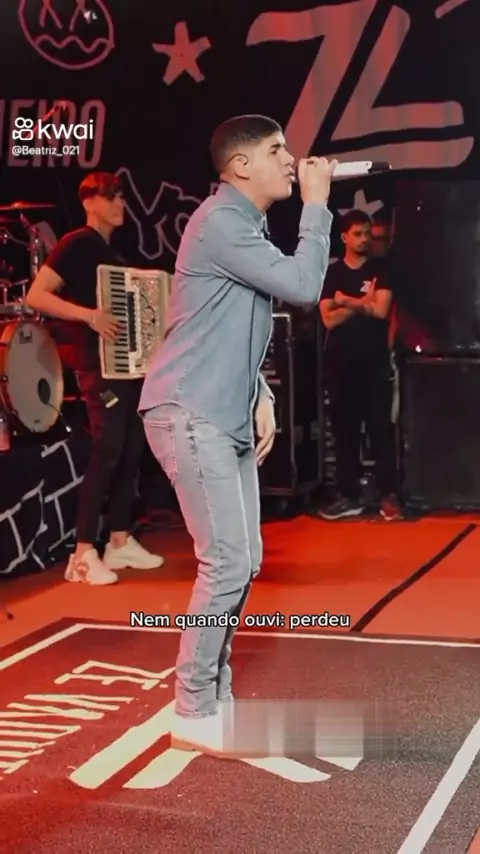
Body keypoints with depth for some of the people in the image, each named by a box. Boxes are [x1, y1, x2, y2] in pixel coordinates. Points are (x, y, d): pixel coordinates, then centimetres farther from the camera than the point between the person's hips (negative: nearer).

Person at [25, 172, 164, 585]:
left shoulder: (113, 252, 18)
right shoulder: (76, 245, -7)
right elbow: (35, 295, -16)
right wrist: (89, 315, -26)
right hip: (100, 364, -9)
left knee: (132, 449, 8)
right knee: (108, 450, -14)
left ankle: (120, 541, 17)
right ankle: (84, 554, -10)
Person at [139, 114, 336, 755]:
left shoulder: (247, 226, 19)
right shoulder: (222, 222, -14)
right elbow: (304, 287, -20)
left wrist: (260, 395, 11)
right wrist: (317, 205, -9)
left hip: (226, 419, 10)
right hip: (190, 416, -10)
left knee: (244, 560, 11)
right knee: (227, 563, -11)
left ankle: (213, 696, 21)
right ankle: (194, 713, -1)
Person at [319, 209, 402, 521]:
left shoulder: (381, 270, 5)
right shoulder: (331, 274, 8)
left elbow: (381, 310, -9)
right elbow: (329, 319, -3)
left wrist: (346, 300, -4)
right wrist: (363, 302, -8)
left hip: (375, 363, -2)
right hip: (340, 364, 2)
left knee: (382, 428, -5)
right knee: (344, 431, 5)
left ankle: (389, 496, -3)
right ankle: (348, 496, 11)